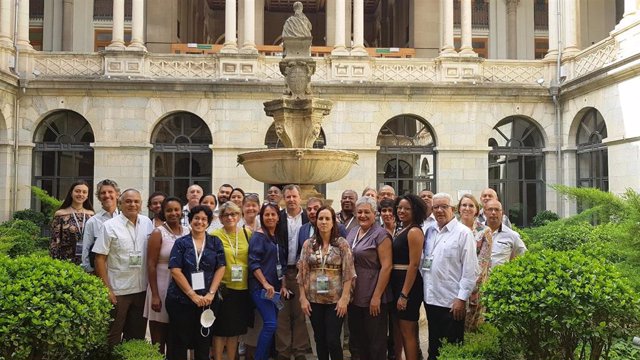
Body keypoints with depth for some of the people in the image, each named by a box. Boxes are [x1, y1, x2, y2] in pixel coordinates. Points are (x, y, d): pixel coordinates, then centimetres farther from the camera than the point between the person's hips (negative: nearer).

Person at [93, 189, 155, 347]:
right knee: (113, 337, 8)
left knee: (137, 335, 15)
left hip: (142, 290, 4)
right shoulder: (110, 226, -7)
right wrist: (106, 289, -12)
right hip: (117, 291, -4)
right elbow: (100, 258, -8)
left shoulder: (147, 223, 5)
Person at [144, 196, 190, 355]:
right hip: (162, 289, -4)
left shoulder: (188, 232, 7)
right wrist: (155, 295, -13)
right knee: (159, 342, 2)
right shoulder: (158, 233, -5)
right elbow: (151, 265, -8)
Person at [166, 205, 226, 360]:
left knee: (203, 342, 9)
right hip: (181, 300, -1)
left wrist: (211, 293, -11)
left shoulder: (215, 242, 7)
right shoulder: (181, 243, 1)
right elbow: (175, 271, -8)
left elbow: (221, 268, 1)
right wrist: (193, 295, -14)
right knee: (179, 342, 4)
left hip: (207, 300, 2)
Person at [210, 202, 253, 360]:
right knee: (220, 329, 4)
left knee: (235, 329, 13)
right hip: (223, 288, -4)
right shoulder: (215, 236, -7)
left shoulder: (247, 233, 4)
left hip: (243, 288, 4)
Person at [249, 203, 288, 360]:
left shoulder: (278, 237, 15)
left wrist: (283, 285, 9)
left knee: (270, 325, 7)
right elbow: (253, 263, -14)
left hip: (275, 287, 7)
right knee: (271, 324, -15)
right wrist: (265, 284, -19)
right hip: (261, 287, -7)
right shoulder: (258, 236, -6)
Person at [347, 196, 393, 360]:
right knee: (358, 338, 17)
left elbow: (386, 267, -16)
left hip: (373, 298, -7)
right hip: (354, 296, 7)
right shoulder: (353, 232, 9)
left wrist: (377, 297, -18)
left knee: (376, 341, 6)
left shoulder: (380, 234, -11)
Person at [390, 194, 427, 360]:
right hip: (396, 283, 9)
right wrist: (398, 291, 7)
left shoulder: (414, 231, -13)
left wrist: (404, 294, -20)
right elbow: (394, 261, 11)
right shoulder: (401, 231, 13)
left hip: (409, 285, -9)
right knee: (397, 328, 18)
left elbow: (413, 264, -18)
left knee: (408, 331, -1)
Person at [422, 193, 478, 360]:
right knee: (433, 346, 17)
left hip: (452, 302, -6)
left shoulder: (463, 233, -8)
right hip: (431, 299, 6)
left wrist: (462, 298, -15)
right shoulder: (430, 232, 10)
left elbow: (470, 270, -12)